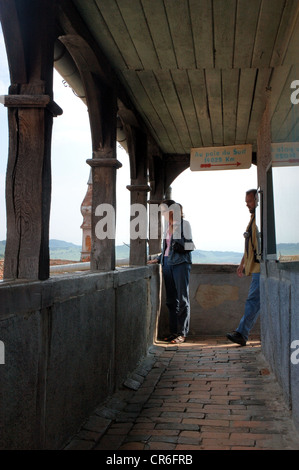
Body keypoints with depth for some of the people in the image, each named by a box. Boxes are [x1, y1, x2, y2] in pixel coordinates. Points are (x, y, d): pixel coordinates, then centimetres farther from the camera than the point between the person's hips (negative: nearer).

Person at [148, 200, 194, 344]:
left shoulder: (184, 224, -4)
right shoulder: (168, 226, 17)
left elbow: (188, 246, -10)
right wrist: (158, 259, 15)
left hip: (180, 263, -7)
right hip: (167, 263, 7)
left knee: (182, 299, -2)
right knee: (171, 299, 8)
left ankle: (182, 333, 2)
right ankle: (173, 331, 14)